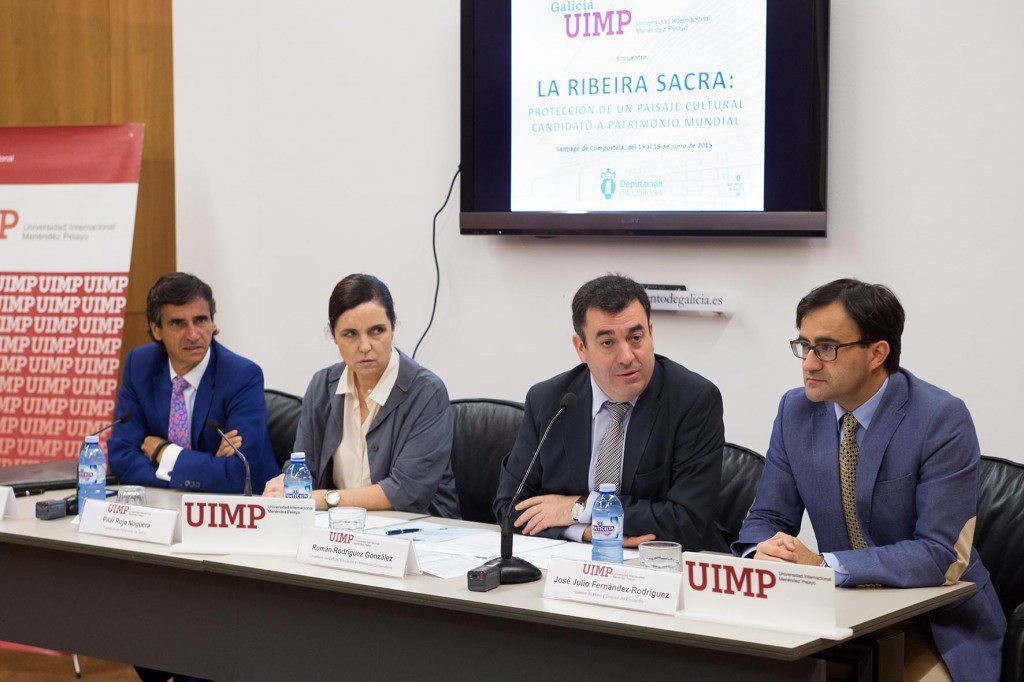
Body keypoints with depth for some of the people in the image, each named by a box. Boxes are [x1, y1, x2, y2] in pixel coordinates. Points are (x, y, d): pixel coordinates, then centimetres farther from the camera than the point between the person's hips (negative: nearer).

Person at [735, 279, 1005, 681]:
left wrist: (823, 564, -29)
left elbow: (941, 555, -21)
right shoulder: (796, 410, 1)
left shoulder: (943, 420, -16)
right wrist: (764, 552, -19)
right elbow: (767, 518, 6)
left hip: (936, 625, -4)